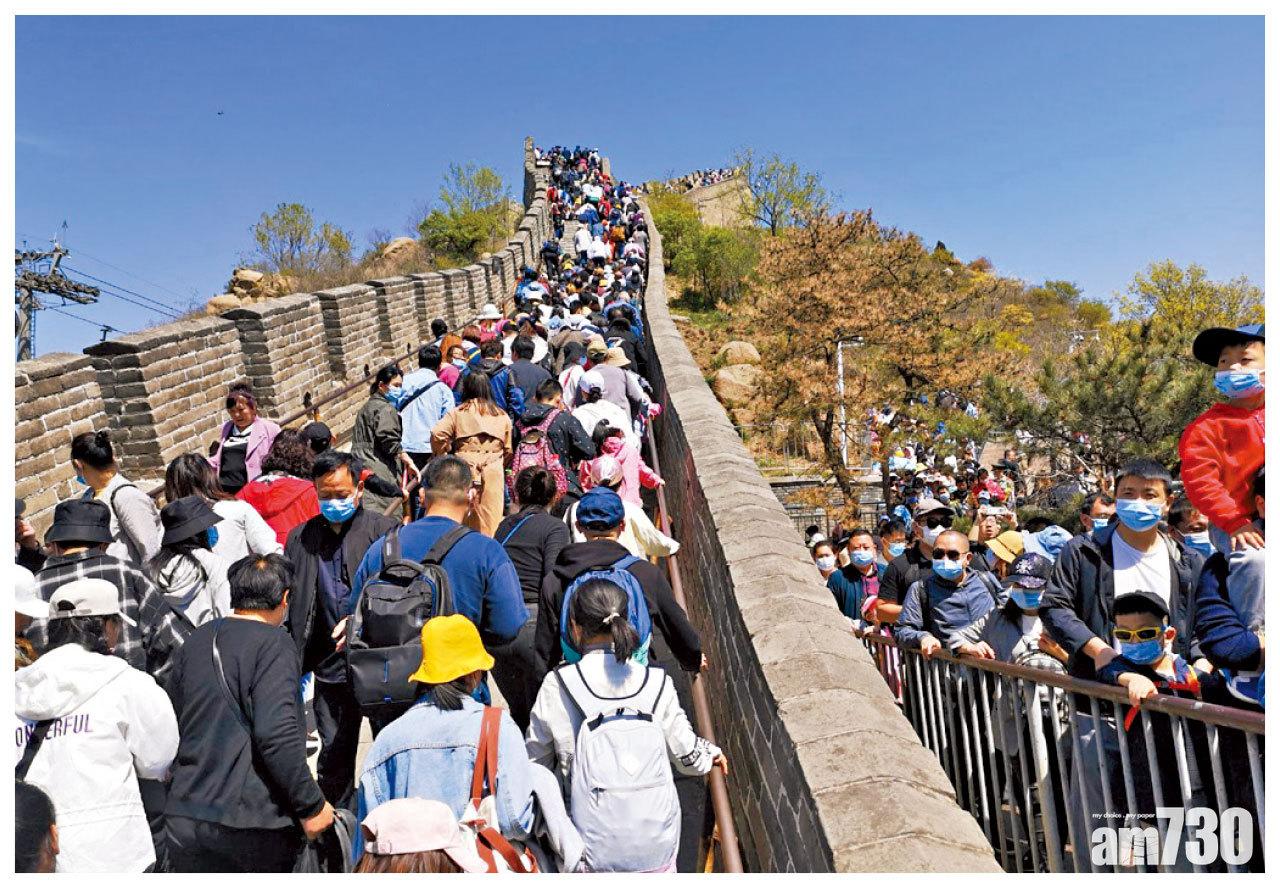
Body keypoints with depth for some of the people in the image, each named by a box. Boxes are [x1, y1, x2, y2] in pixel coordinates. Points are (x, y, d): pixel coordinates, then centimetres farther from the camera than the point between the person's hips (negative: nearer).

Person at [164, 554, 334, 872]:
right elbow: (277, 734, -23)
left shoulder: (195, 641, 9)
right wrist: (311, 805, -16)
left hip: (185, 819, 7)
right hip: (254, 825, -6)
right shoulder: (274, 643, -14)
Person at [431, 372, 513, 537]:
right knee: (491, 516, 5)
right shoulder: (502, 416, 11)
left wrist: (443, 456, 4)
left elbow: (437, 433, -10)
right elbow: (508, 449, 13)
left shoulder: (457, 412, 2)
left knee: (463, 516, 9)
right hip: (493, 472, 1)